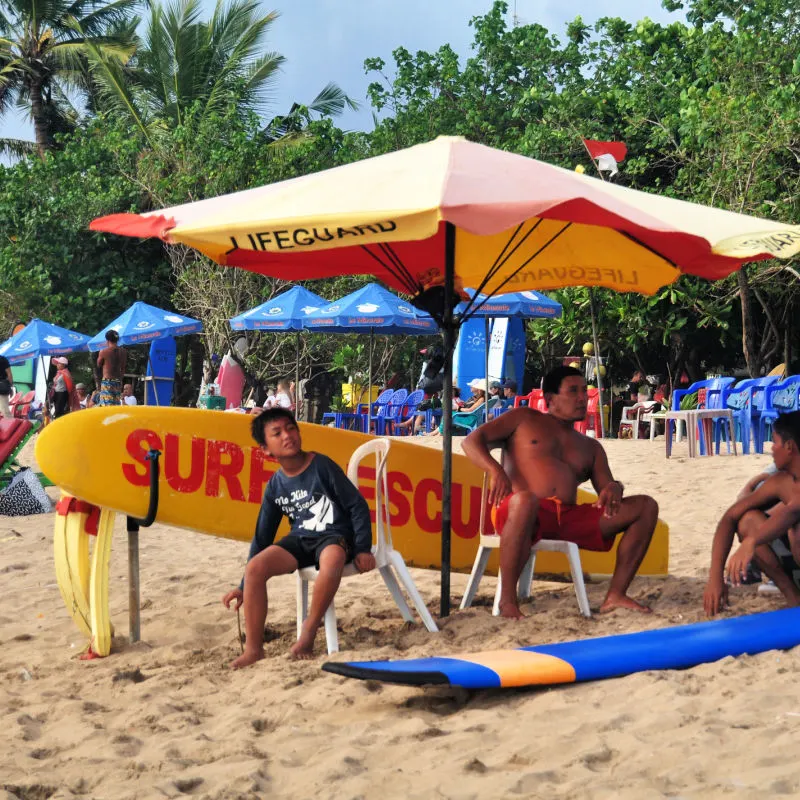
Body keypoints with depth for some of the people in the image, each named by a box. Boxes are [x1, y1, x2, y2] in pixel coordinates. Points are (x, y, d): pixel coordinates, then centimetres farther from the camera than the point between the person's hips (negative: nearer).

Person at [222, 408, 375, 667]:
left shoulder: (322, 465, -9)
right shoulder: (275, 486, 4)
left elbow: (357, 505, -5)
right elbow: (263, 535, 11)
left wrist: (363, 549, -13)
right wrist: (244, 587, 11)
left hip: (336, 534, -5)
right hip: (300, 539, 5)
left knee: (332, 560, -41)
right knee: (255, 567, -19)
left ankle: (309, 631, -20)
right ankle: (254, 648, -12)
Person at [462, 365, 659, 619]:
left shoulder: (591, 447, 29)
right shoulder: (524, 419, 17)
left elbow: (606, 485, 19)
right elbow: (472, 441, 8)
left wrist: (614, 488, -8)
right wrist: (495, 470, -13)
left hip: (569, 519, 5)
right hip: (523, 511, -5)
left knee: (646, 506, -6)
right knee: (525, 499, -44)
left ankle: (616, 595, -13)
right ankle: (507, 598, -30)